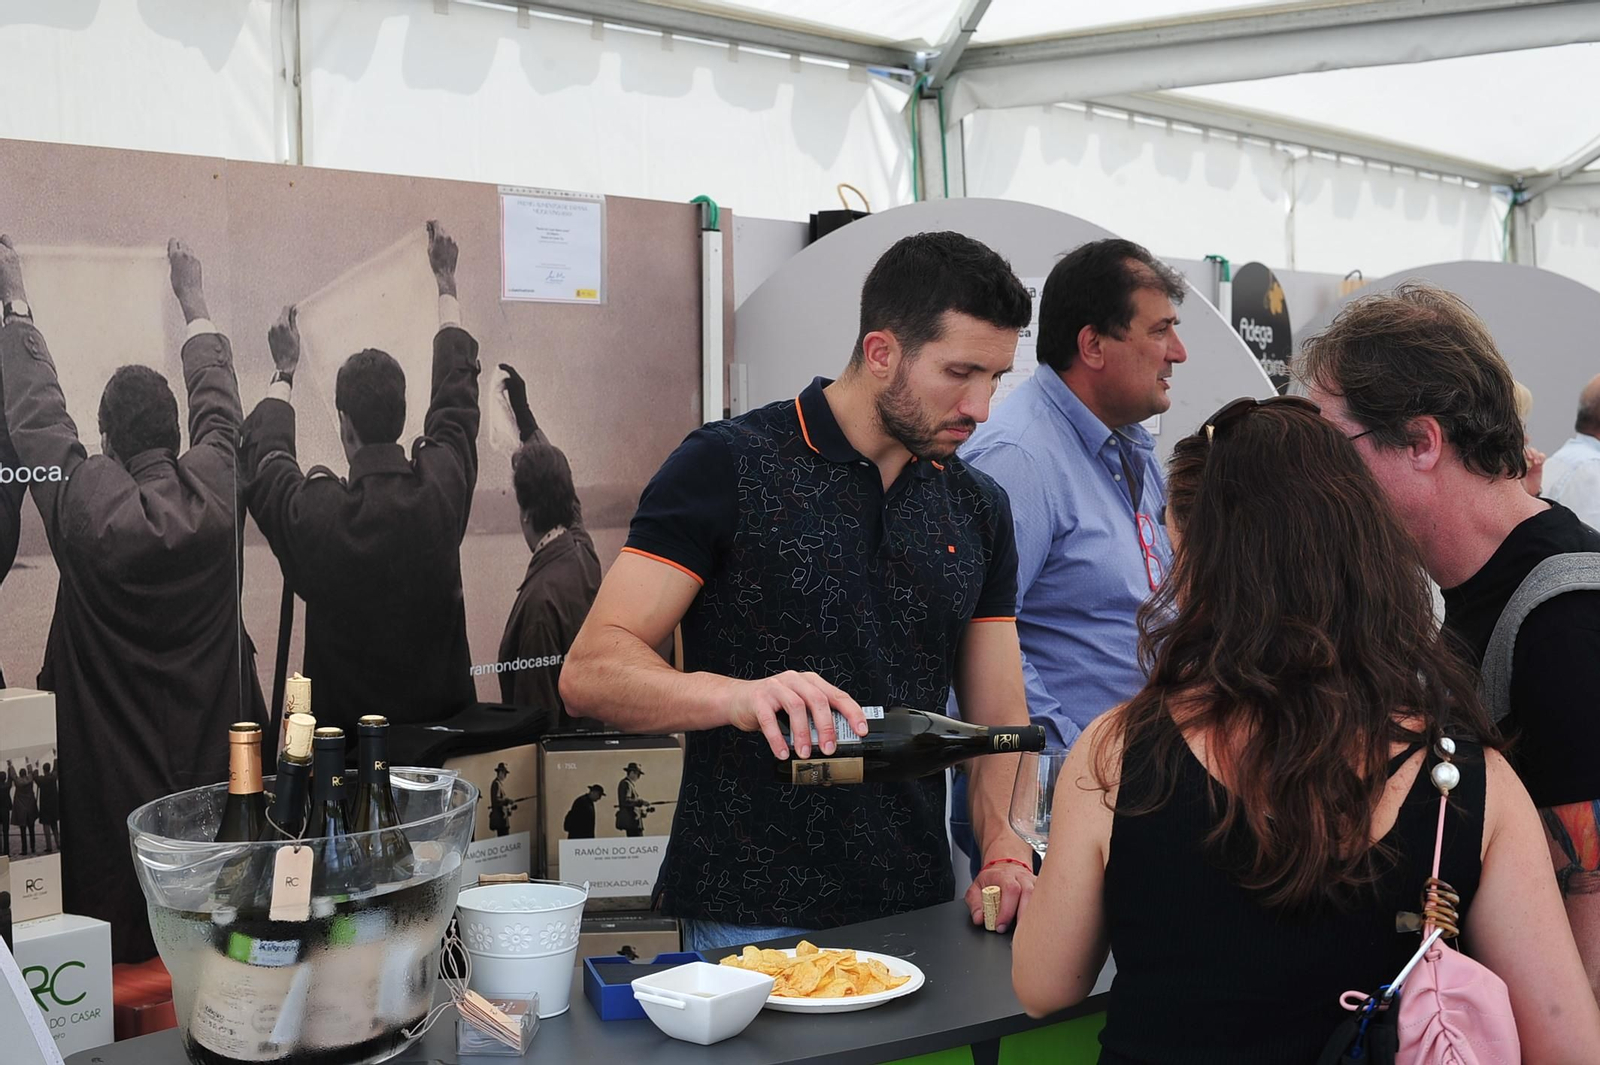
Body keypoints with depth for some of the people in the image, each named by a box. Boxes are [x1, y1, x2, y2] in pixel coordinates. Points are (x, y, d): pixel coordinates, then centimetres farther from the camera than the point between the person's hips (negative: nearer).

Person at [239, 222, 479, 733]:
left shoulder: (316, 512, -18)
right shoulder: (442, 486, -11)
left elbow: (261, 459, 7)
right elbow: (455, 400, 10)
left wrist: (285, 372, 21)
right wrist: (446, 283, 23)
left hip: (347, 718, -2)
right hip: (443, 715, 2)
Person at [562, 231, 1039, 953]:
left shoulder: (978, 508, 10)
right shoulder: (729, 467, -8)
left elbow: (1000, 719, 9)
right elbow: (590, 673, -15)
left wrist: (1007, 855, -10)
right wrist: (741, 695, -33)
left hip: (915, 913, 5)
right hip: (752, 918, -5)